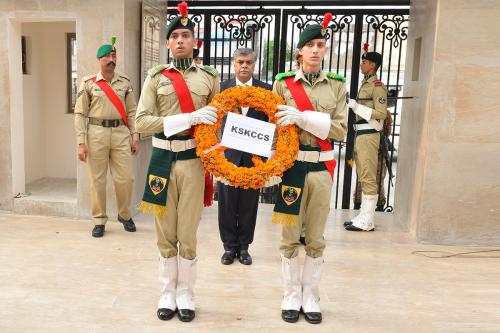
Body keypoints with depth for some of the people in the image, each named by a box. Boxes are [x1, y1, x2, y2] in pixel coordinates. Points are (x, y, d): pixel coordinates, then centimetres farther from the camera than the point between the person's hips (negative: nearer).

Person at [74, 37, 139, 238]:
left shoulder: (125, 83, 10)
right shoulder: (88, 83, 2)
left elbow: (132, 112, 11)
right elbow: (80, 114, 0)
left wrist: (135, 137, 5)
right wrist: (81, 143, -7)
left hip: (121, 133, 2)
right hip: (96, 133, -2)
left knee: (125, 178, 2)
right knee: (97, 179, 4)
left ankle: (124, 215, 24)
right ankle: (99, 220, 17)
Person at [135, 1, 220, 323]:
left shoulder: (209, 77, 5)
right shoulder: (156, 77, 3)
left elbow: (217, 121, 12)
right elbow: (141, 121, -8)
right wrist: (189, 118, -18)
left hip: (193, 160, 0)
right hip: (163, 158, 1)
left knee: (188, 234, 7)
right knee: (165, 234, 11)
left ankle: (186, 295, 23)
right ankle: (168, 294, 26)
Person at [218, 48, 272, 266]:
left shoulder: (266, 90, 4)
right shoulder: (222, 88, 2)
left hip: (254, 156, 1)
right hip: (227, 154, 0)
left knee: (249, 203, 9)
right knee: (227, 203, 8)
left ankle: (244, 246, 24)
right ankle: (229, 246, 23)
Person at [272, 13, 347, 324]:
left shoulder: (337, 85, 5)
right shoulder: (283, 83, 2)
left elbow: (340, 130, -4)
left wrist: (302, 118, -17)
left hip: (322, 167, 1)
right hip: (292, 165, -1)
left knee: (316, 239, 9)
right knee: (290, 237, 7)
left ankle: (311, 297, 23)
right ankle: (292, 296, 22)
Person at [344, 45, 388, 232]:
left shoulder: (377, 86, -8)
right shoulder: (365, 84, 19)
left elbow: (381, 114, -15)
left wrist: (357, 107, -16)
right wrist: (353, 106, 11)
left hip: (369, 134, -10)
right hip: (360, 133, 10)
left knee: (368, 178, -7)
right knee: (363, 177, 12)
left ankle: (367, 221, -3)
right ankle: (364, 216, 20)